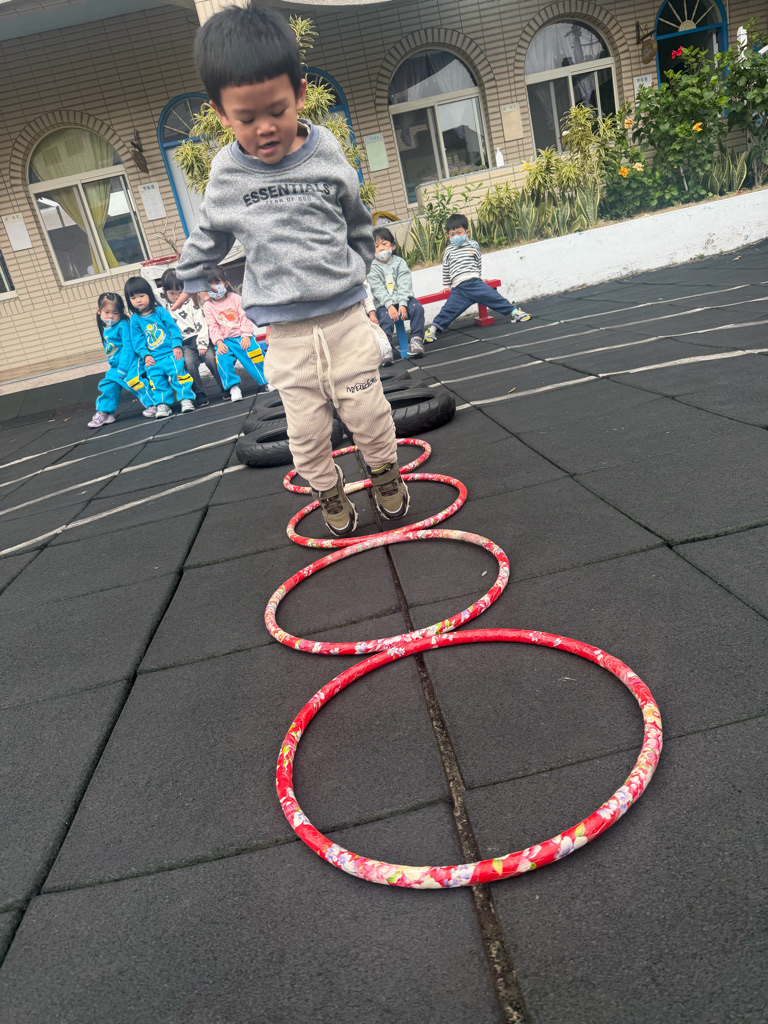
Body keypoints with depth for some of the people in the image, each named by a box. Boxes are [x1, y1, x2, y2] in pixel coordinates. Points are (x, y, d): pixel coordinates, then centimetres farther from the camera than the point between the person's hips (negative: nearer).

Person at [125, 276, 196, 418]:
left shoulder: (160, 311, 3)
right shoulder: (135, 319, 9)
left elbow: (173, 328, 0)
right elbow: (137, 340, 7)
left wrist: (177, 345, -11)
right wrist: (145, 355, -6)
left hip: (171, 353, -3)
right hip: (153, 359, 3)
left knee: (177, 372, -14)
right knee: (157, 380, 1)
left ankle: (186, 399, -5)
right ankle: (164, 404, 12)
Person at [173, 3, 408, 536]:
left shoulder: (327, 156, -3)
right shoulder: (227, 173, -2)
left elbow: (359, 224, 14)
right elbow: (208, 238, 16)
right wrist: (193, 283, 23)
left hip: (345, 317, 0)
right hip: (286, 332, 1)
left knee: (368, 411, 9)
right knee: (306, 430, 8)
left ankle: (386, 474, 35)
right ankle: (331, 495, 31)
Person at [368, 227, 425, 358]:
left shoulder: (399, 262, 7)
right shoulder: (373, 268, 3)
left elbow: (405, 285, -3)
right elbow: (378, 290, -7)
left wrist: (402, 304, -18)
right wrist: (390, 305, -21)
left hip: (403, 300, 2)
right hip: (384, 304, -2)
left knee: (417, 308, -24)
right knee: (386, 319, -31)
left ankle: (416, 339, -17)